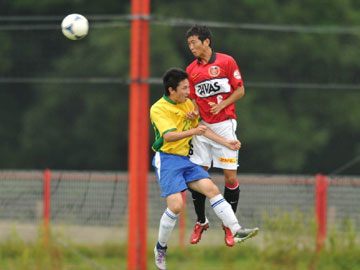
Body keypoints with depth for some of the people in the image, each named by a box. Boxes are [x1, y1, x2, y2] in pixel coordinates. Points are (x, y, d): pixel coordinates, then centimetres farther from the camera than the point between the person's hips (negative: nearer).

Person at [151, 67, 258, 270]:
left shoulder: (188, 104, 11)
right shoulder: (158, 109, -12)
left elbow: (201, 128, 22)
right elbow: (168, 136, -26)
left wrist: (226, 142, 15)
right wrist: (192, 132, -41)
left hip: (186, 158, 6)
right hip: (167, 159, -6)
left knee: (212, 189, -13)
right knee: (176, 205, -18)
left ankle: (237, 231, -20)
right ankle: (160, 248, 1)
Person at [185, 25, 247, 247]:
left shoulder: (227, 62, -2)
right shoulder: (191, 70, 9)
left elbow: (240, 90, 0)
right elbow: (193, 98, 15)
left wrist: (221, 105, -13)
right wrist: (194, 110, -7)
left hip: (224, 125, -3)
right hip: (202, 127, 3)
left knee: (231, 177, -4)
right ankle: (201, 222, 16)